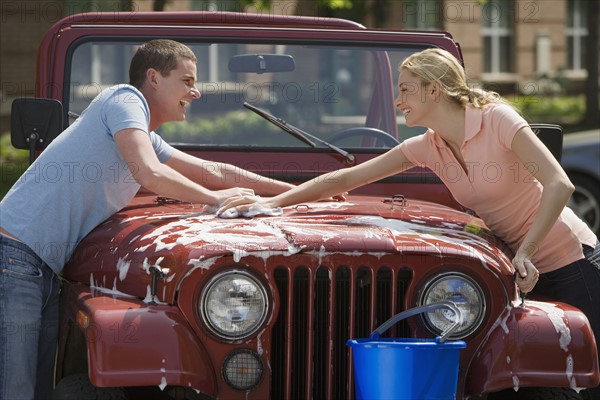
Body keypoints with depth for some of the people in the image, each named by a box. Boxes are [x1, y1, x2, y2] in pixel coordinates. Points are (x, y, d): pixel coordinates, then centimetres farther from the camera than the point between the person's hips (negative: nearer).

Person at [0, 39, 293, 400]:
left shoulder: (148, 139, 22)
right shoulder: (124, 100, -6)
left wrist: (300, 191, 24)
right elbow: (150, 174, -20)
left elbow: (212, 172, 26)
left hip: (46, 270, 10)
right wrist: (215, 198, -6)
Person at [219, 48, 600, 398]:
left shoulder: (498, 119, -17)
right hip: (524, 266, 7)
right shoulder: (427, 147, 1)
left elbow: (559, 185, -25)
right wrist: (274, 201, -4)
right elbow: (347, 178, 1)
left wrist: (525, 253, -29)